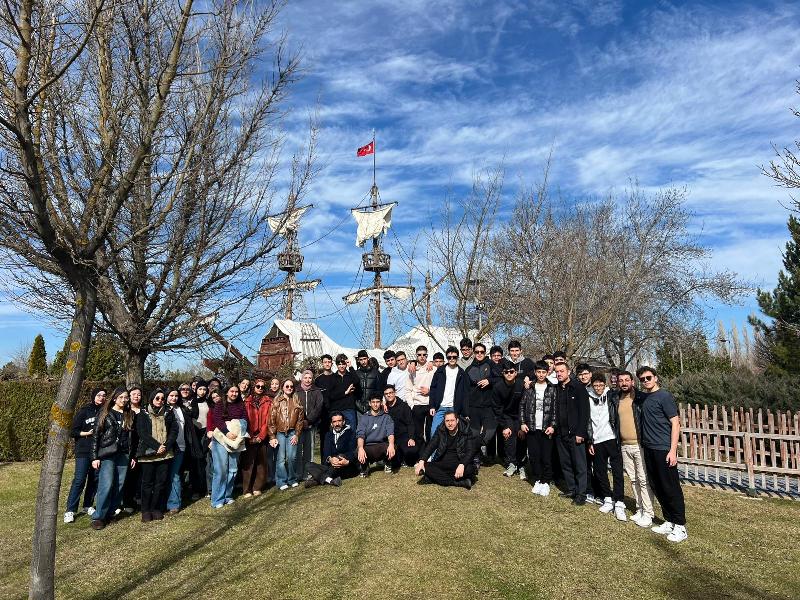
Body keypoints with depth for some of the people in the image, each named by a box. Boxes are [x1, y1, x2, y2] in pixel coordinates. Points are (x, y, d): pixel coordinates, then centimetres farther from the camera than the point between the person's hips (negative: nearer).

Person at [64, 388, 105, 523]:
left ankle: (88, 506, 22)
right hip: (83, 452, -4)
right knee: (79, 480, -6)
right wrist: (87, 433, -15)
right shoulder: (83, 412, -3)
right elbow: (73, 432, -2)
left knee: (94, 480, 9)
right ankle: (70, 510, 2)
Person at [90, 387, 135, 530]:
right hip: (107, 455, -4)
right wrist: (95, 457, -7)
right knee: (106, 485, -13)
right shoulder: (104, 413, 1)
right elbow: (96, 435, -2)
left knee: (119, 486, 3)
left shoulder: (129, 416, 11)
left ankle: (109, 513, 17)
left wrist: (133, 456, 11)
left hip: (123, 455, 4)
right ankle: (98, 517, -1)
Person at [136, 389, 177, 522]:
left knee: (161, 481, 4)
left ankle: (156, 508, 15)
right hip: (148, 453, -2)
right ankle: (146, 511, 12)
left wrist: (166, 446, -9)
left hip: (165, 453, 2)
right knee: (147, 482, 2)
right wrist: (157, 446, -14)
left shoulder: (168, 413, 11)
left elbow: (174, 430, 5)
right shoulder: (143, 415, 3)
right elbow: (143, 433, -6)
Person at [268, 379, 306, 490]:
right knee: (281, 458, -5)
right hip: (280, 433, -1)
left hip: (292, 433, 1)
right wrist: (272, 437, -5)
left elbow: (300, 419, 6)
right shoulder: (276, 401, 5)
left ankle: (292, 480, 12)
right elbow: (272, 420, 1)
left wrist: (296, 435, -1)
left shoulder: (297, 401, 8)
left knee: (291, 457, -4)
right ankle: (282, 482, 4)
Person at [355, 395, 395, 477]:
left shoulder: (386, 417, 10)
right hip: (367, 447, 0)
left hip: (381, 447, 1)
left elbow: (390, 433, -6)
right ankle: (364, 467, 4)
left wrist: (391, 444, -29)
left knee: (391, 448, -32)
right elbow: (360, 434, -6)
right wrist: (360, 448, -28)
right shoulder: (363, 418, 8)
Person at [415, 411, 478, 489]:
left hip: (460, 462, -3)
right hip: (443, 463, 4)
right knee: (426, 466, -23)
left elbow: (471, 451, -16)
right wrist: (421, 461, -19)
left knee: (469, 469, -35)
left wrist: (462, 465, -34)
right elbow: (430, 446, -3)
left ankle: (438, 478, -23)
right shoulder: (440, 431, 3)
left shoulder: (467, 431, -7)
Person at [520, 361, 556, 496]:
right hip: (531, 428, 2)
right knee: (534, 456, 6)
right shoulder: (529, 388, 6)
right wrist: (522, 423, 0)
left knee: (546, 457, 0)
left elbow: (555, 409, 0)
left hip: (546, 429, -2)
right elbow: (522, 406, 8)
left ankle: (546, 482, 15)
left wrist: (552, 426, -8)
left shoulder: (552, 389, 2)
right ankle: (537, 481, 20)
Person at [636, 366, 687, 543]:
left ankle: (680, 527, 8)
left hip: (664, 449, -7)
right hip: (649, 449, 7)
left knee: (671, 488, -1)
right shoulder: (645, 398, 13)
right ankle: (669, 522, 24)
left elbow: (675, 423, -11)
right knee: (657, 487, 12)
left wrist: (673, 450, -17)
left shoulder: (664, 396, -8)